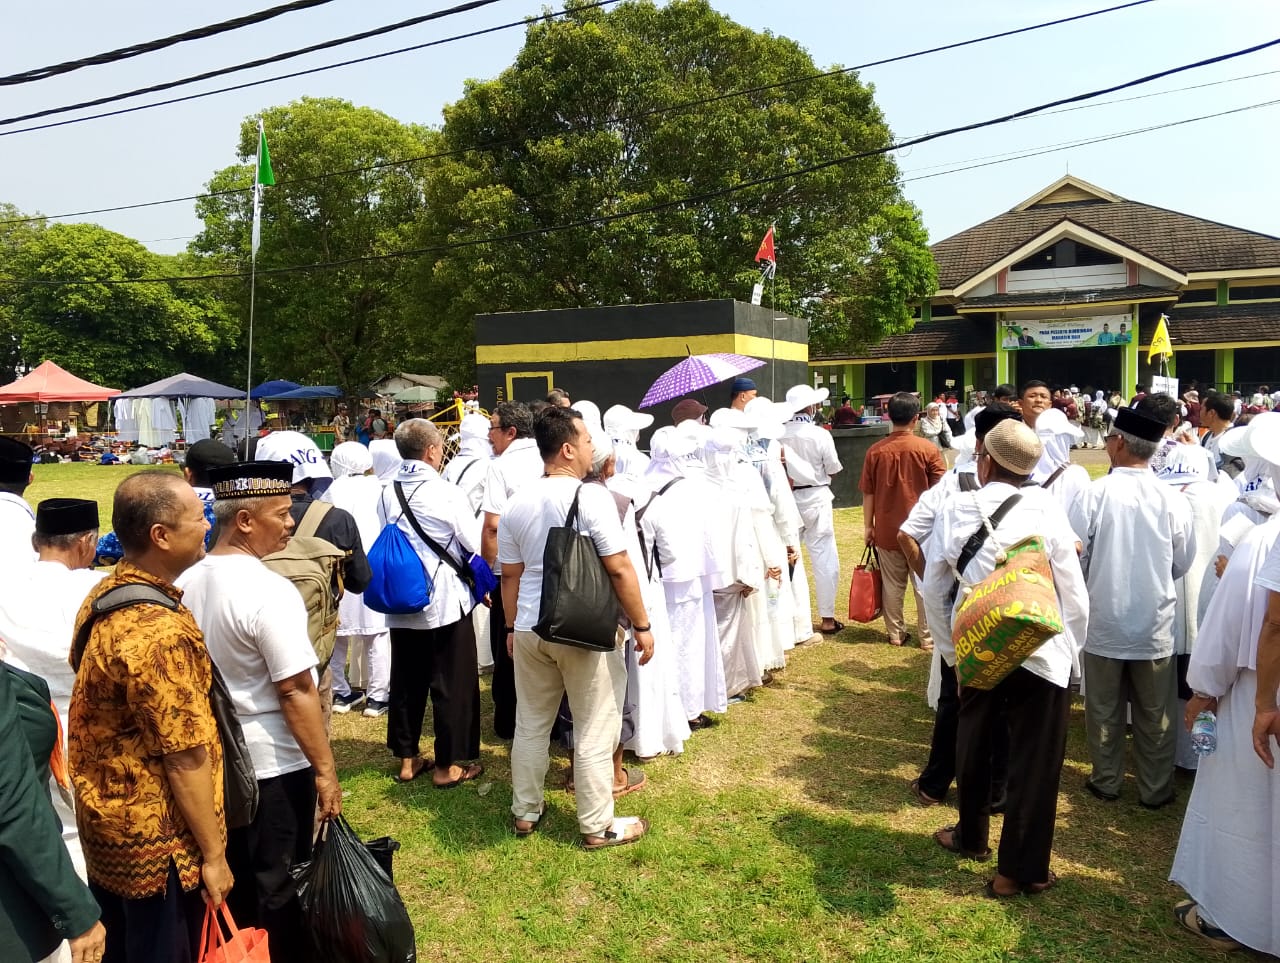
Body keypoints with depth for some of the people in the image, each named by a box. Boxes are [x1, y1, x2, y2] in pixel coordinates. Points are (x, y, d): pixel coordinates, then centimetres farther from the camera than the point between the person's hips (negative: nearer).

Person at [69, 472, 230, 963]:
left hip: (105, 817, 8)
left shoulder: (102, 595, -1)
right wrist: (213, 854, -15)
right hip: (154, 841, -8)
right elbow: (186, 759, -26)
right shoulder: (161, 632, -30)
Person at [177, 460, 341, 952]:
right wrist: (325, 770, -17)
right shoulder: (268, 591, -25)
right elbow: (296, 692, -24)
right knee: (277, 883, 11)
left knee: (232, 875, 23)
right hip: (273, 763, -7)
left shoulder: (188, 582, -2)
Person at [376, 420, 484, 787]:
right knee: (453, 683, 6)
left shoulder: (387, 494, 1)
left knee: (406, 681, 15)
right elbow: (476, 544, -10)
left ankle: (407, 759, 25)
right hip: (446, 600, -5)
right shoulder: (448, 493, -15)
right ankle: (448, 765, 13)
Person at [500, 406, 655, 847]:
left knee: (530, 724, 18)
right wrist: (642, 626, -7)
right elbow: (620, 570, -16)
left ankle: (525, 812, 32)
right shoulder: (592, 497, -15)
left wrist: (512, 628, 18)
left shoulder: (517, 503, 3)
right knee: (594, 731, 7)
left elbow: (510, 574, 8)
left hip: (530, 629, 6)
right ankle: (598, 826, 18)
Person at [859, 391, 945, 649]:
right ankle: (928, 637, 14)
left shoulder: (875, 451, -5)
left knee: (893, 585, 11)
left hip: (887, 530, 2)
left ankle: (895, 634, 18)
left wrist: (868, 526, 9)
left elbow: (868, 493, 0)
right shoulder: (928, 449, -9)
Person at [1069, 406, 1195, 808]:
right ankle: (1156, 789, 28)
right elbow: (1183, 564, 2)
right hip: (1155, 625, 1)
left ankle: (1107, 782, 29)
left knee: (1104, 710, 15)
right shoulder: (1173, 499, -11)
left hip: (1103, 623, -1)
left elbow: (1073, 557, -10)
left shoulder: (1095, 494, -16)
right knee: (1155, 714, 16)